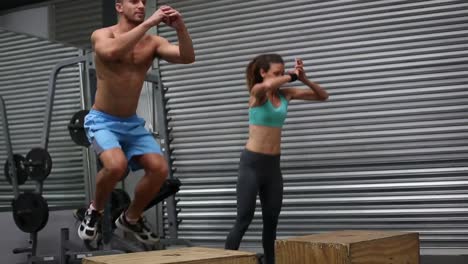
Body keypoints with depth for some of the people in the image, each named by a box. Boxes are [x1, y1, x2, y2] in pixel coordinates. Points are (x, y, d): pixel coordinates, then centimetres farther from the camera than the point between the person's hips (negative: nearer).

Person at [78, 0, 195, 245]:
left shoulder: (152, 42, 2)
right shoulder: (101, 35, -10)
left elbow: (187, 57, -12)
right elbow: (112, 51, -35)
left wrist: (180, 27, -28)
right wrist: (148, 23, -35)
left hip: (133, 123, 5)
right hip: (102, 121, -5)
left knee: (159, 168, -12)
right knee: (116, 164, -31)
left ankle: (131, 218, 15)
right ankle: (94, 210, 1)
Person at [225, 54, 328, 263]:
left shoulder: (285, 94, 5)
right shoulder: (257, 92, -10)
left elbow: (323, 96, 7)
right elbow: (268, 85, -36)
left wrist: (304, 79, -9)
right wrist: (292, 76, -21)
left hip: (273, 164, 6)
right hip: (252, 163, -6)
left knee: (271, 221, 11)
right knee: (243, 220, -8)